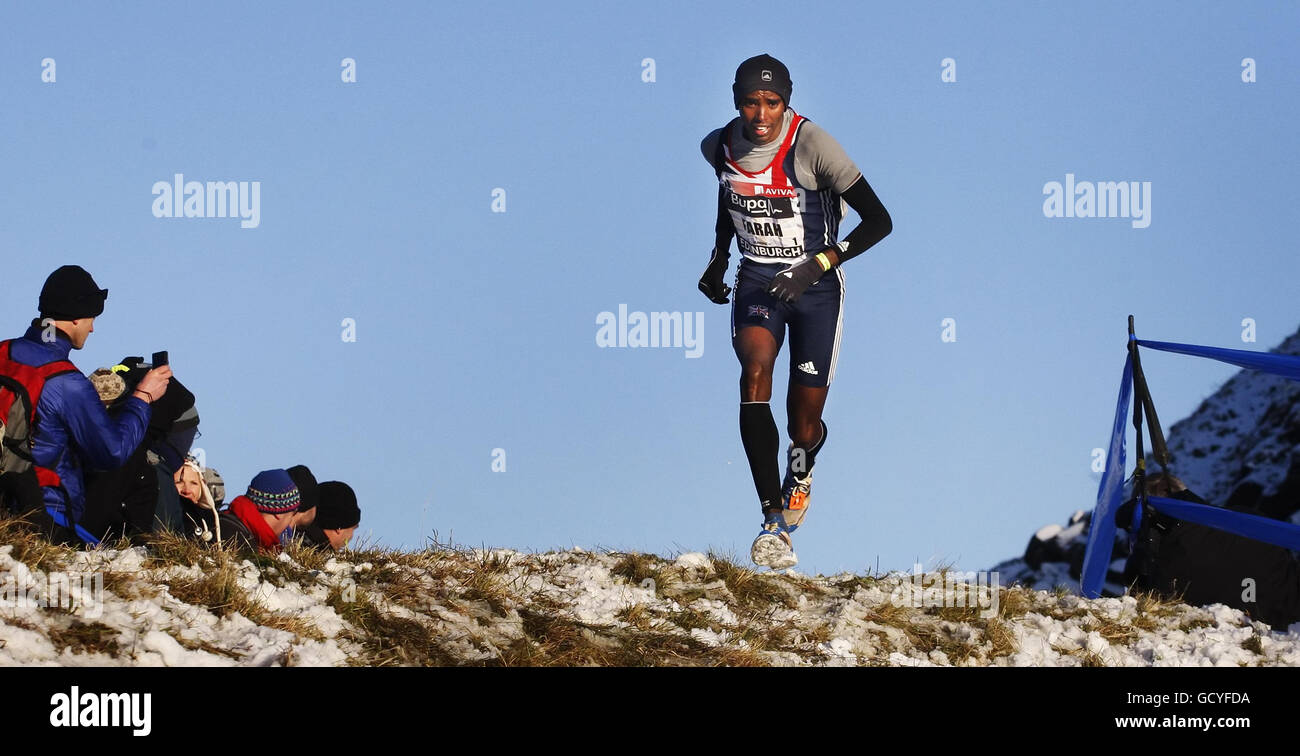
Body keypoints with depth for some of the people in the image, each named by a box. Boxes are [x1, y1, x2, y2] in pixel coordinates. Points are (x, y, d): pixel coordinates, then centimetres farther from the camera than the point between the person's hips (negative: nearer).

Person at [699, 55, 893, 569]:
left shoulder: (811, 145, -20)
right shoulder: (719, 147, -4)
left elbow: (879, 222, -20)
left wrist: (817, 265, -28)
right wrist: (719, 258, 14)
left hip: (815, 284, -3)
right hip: (756, 282, 3)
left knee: (804, 426, 1)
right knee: (754, 375, -28)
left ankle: (800, 472, 43)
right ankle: (774, 523, -31)